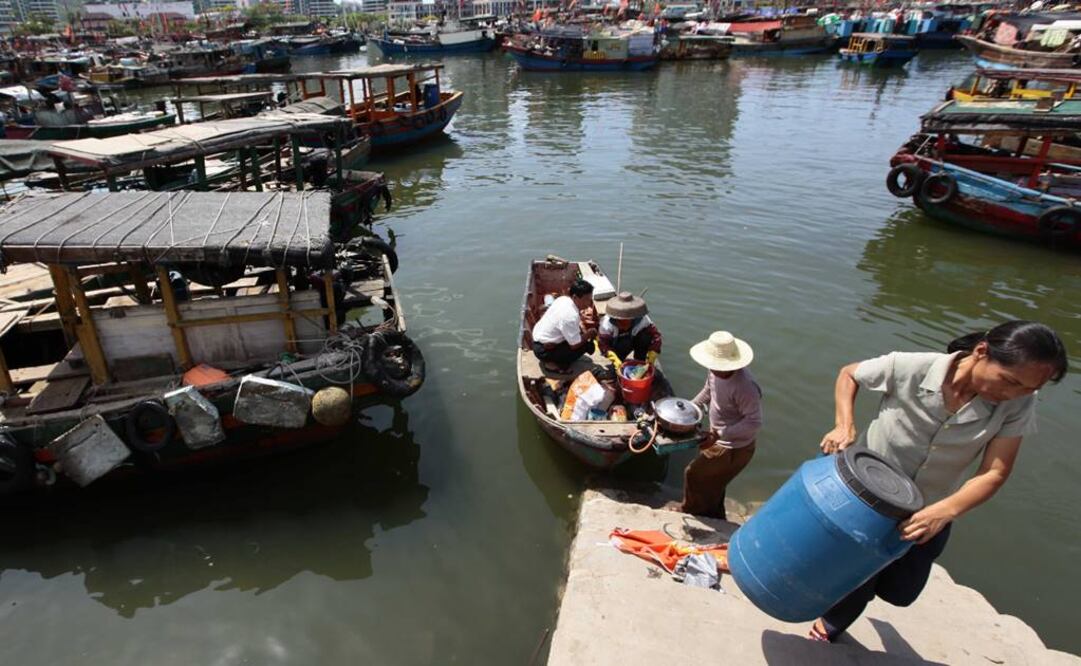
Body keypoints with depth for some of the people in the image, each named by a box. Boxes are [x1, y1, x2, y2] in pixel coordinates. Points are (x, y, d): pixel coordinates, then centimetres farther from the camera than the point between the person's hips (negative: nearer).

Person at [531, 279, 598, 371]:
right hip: (544, 350, -9)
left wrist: (580, 320, 1)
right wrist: (589, 333, -5)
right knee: (588, 345, -10)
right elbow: (575, 345, -21)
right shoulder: (570, 316, -29)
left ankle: (552, 358, 14)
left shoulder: (563, 299, -4)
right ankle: (553, 363, -1)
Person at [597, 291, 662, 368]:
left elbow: (655, 335, -29)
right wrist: (616, 361, -45)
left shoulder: (642, 319, -29)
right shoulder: (607, 323, -34)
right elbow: (603, 343, -34)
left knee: (646, 337, -28)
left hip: (632, 340, 2)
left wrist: (651, 360, -36)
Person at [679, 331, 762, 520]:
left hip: (733, 449, -8)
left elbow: (754, 422, -31)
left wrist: (718, 435, -34)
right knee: (712, 483, 25)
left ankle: (689, 514, 32)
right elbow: (708, 391, 9)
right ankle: (714, 519, 49)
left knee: (694, 475, 5)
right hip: (719, 440, 8)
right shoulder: (716, 372, -12)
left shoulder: (744, 387, -36)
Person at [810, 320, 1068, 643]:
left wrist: (943, 512, -32)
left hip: (929, 515, 3)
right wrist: (845, 426, -24)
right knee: (856, 586, 9)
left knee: (899, 593, 21)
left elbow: (995, 473, -17)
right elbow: (849, 374, -9)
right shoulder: (911, 368, -26)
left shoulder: (1018, 405, -19)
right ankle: (829, 628, 44)